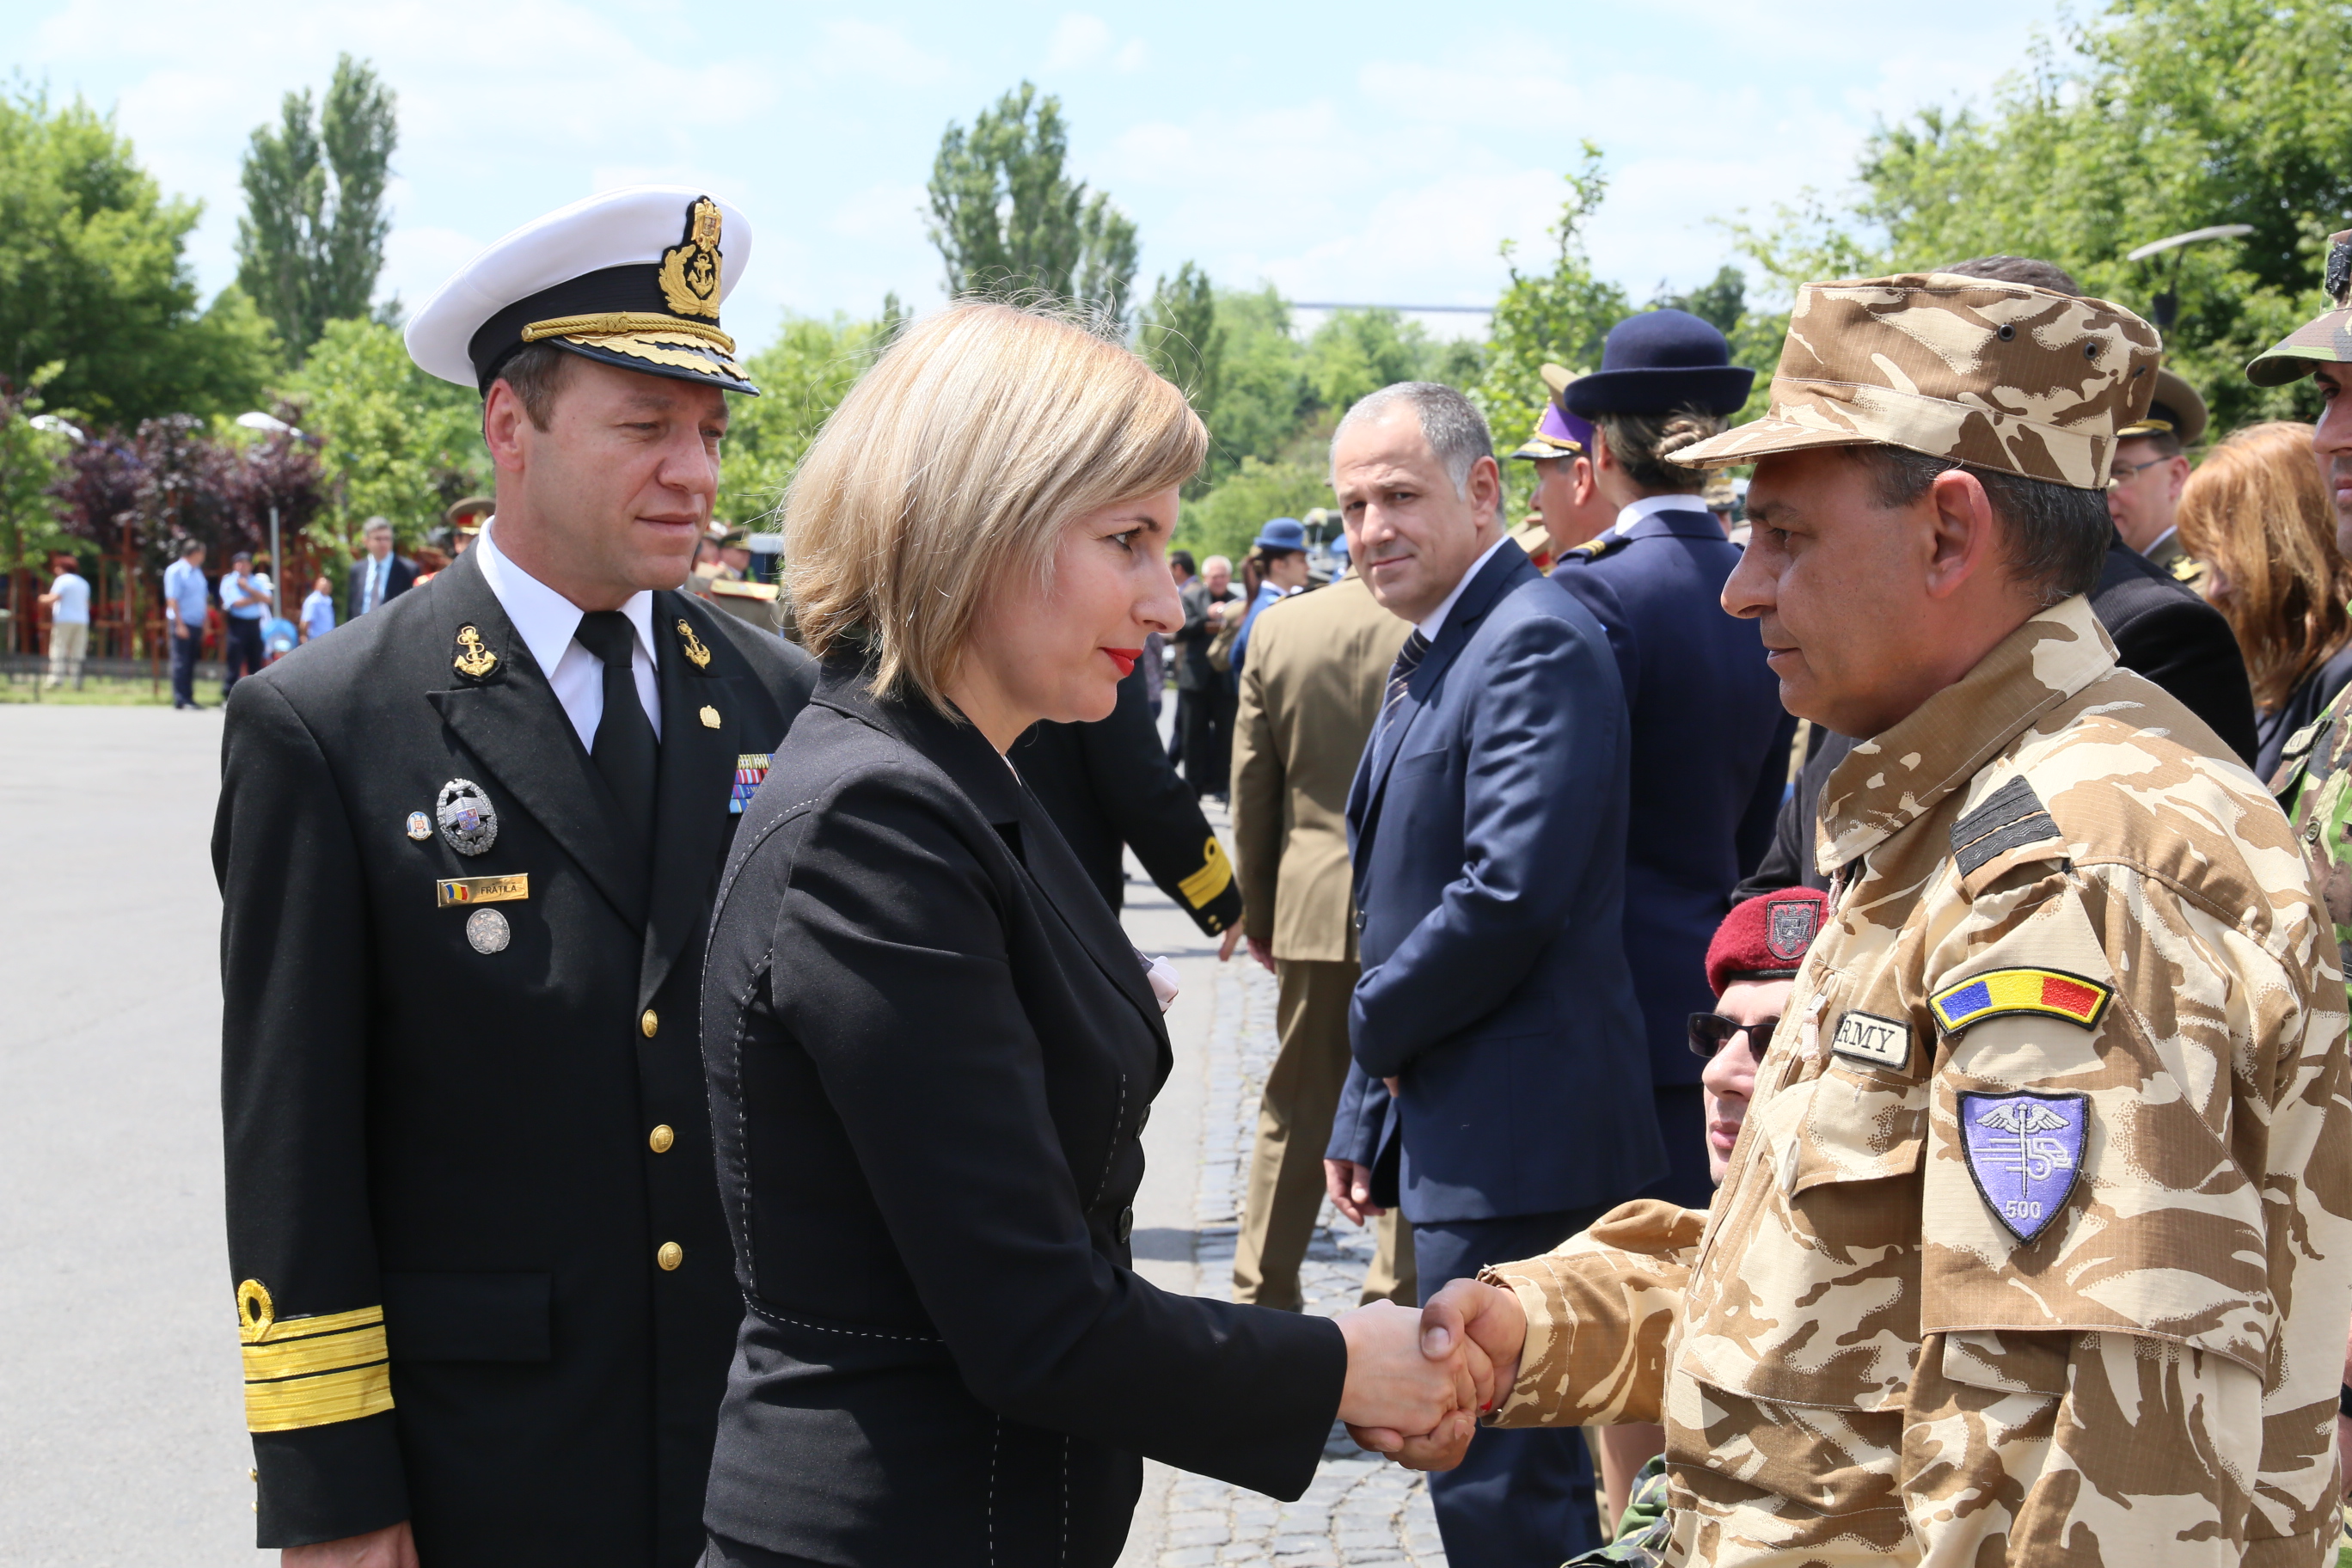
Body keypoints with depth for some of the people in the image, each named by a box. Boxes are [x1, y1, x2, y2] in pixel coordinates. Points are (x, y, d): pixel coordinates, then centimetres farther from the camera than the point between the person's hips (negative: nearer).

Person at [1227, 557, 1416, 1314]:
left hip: (1313, 904, 3)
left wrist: (1258, 911, 13)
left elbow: (1252, 788, 4)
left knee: (1293, 1110, 14)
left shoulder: (1279, 627, -2)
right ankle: (1399, 1291, 8)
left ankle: (1262, 1290, 20)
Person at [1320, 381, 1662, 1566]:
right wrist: (1365, 1115, 18)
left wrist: (1375, 1025, -9)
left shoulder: (1537, 644, -16)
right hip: (1454, 1128, 10)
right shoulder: (1427, 657, 16)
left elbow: (1508, 896, -25)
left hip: (1512, 1139, -10)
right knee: (1523, 1459, 18)